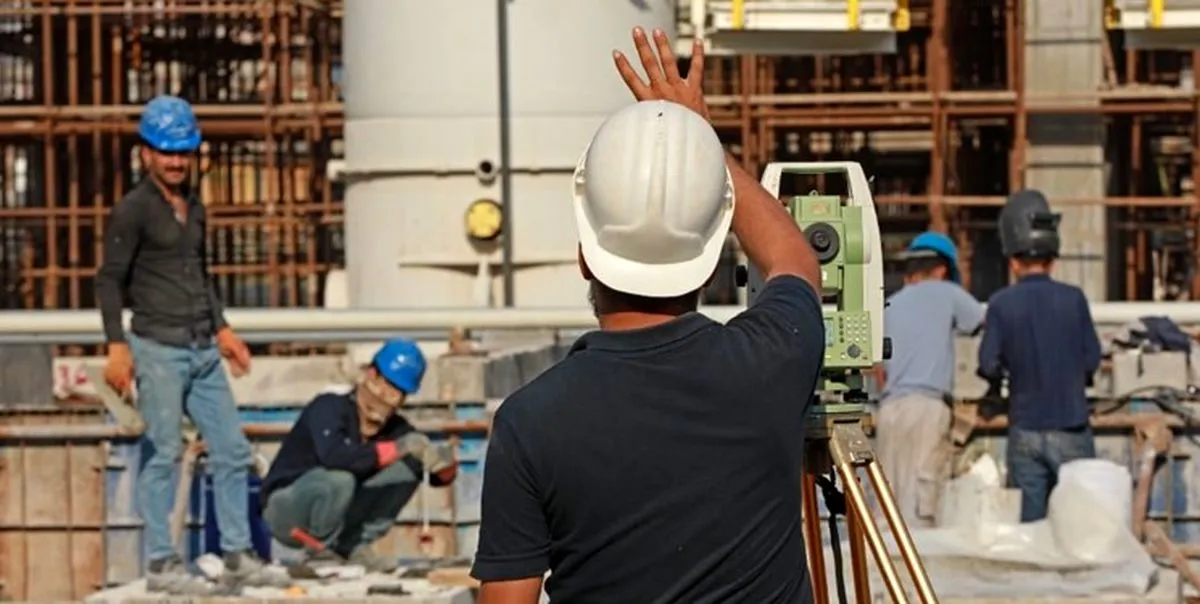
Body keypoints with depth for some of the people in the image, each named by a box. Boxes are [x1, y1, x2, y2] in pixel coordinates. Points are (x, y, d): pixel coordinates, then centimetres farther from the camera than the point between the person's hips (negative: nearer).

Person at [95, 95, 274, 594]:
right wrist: (117, 346, -16)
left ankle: (237, 552, 14)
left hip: (203, 350, 7)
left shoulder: (194, 208, 16)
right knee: (166, 452, -8)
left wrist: (222, 329, 24)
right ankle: (161, 563, -3)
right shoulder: (134, 210, -6)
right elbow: (109, 280, -8)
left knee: (233, 449, 6)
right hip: (158, 350, -7)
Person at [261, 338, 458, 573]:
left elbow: (440, 478, 0)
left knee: (409, 467, -7)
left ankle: (356, 544, -3)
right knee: (338, 478, -37)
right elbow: (333, 456, -40)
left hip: (336, 515, 6)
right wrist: (397, 448, -36)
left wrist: (444, 463, -25)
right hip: (286, 513, -6)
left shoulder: (395, 427, -1)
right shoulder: (330, 407, -20)